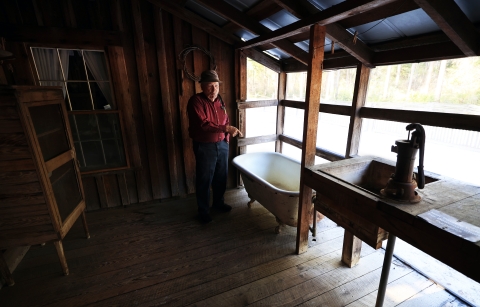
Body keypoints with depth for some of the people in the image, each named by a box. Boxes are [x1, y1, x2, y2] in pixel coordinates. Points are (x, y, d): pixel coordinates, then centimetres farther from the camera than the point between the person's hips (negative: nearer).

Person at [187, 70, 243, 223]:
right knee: (204, 180, 5)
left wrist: (228, 135, 4)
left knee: (221, 177, 17)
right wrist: (226, 128, -30)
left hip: (222, 144, 7)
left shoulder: (219, 100, 8)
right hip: (204, 146, -6)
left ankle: (218, 203, 38)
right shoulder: (196, 101, -14)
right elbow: (203, 124, -27)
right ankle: (203, 211, 23)